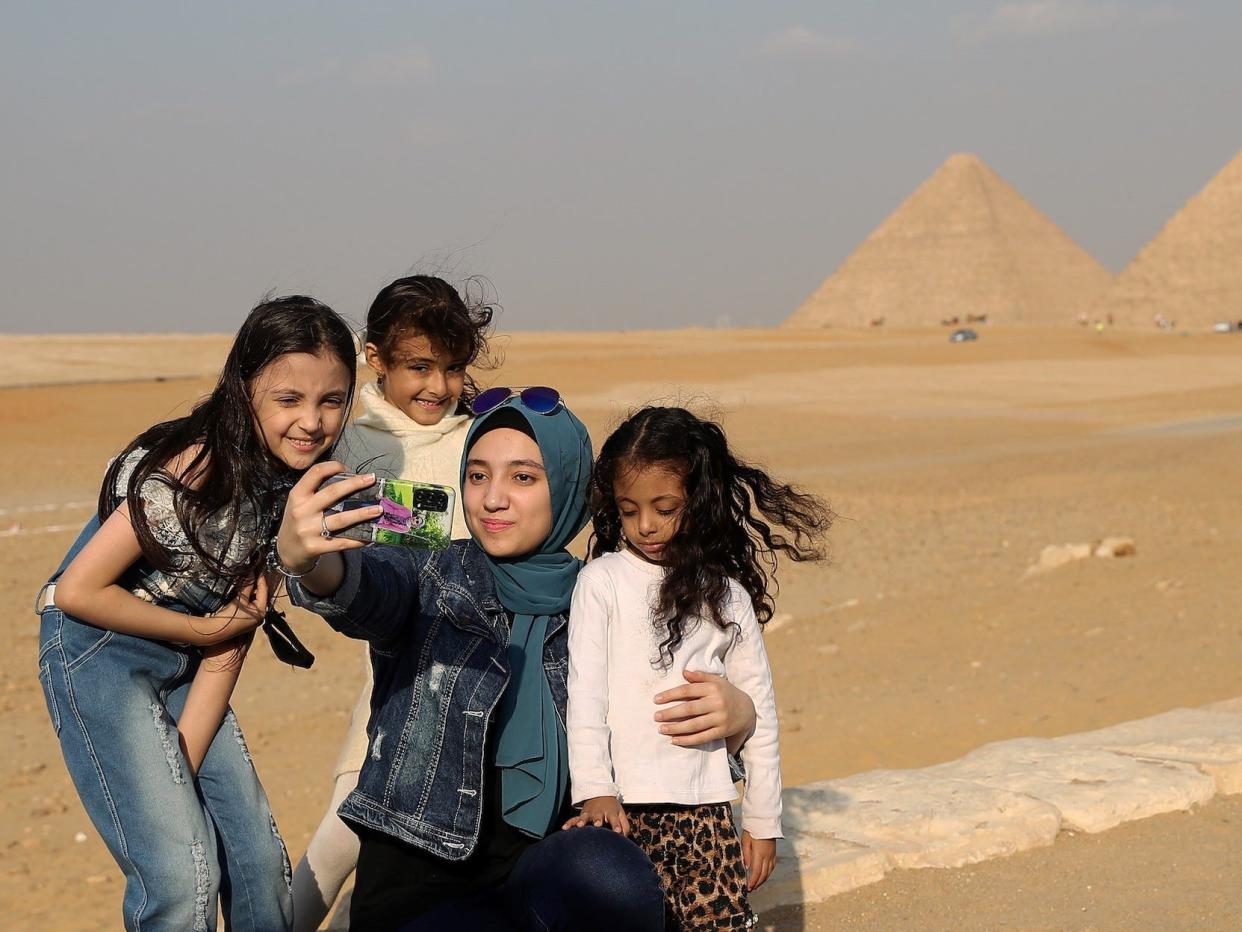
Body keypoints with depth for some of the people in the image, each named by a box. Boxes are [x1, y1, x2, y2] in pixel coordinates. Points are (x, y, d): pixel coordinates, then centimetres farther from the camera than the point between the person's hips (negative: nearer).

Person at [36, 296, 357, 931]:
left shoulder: (292, 485, -3)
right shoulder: (194, 471, -26)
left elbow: (228, 647, -2)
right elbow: (77, 591, -22)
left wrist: (184, 769, -8)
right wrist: (204, 629, -14)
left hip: (183, 663, 7)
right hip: (98, 651, -7)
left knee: (258, 859, 6)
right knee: (180, 870, -15)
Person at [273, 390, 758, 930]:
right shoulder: (428, 581, 3)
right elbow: (364, 585, -20)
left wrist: (733, 712, -9)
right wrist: (303, 559, -45)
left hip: (544, 884, 3)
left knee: (610, 872, -32)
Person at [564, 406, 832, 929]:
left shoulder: (726, 595, 8)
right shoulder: (602, 580, 0)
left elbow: (759, 715, 13)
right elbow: (585, 692, -5)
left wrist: (763, 823, 12)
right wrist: (594, 791, -16)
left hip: (706, 808, 2)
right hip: (623, 808, -2)